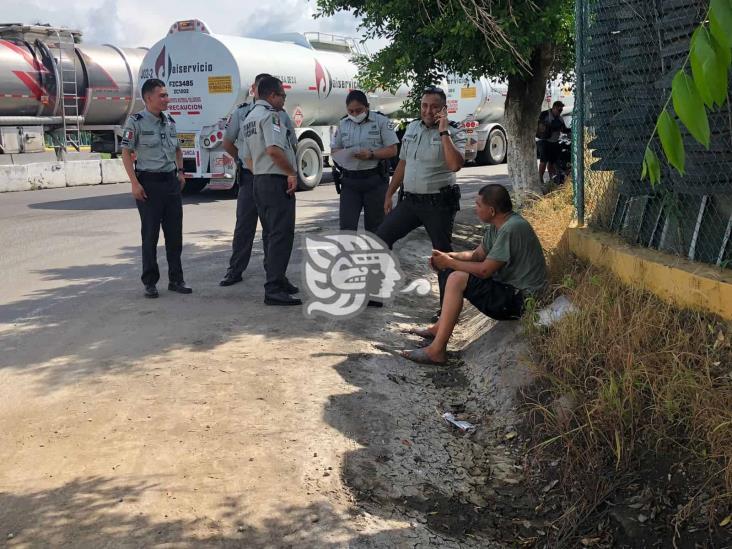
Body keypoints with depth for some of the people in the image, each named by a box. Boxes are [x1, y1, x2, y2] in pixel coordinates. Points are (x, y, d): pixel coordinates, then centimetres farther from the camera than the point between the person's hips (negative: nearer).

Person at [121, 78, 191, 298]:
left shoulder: (170, 121, 11)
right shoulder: (136, 122, -7)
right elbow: (126, 153, -8)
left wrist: (180, 171, 11)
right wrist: (135, 183, -14)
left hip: (171, 181, 6)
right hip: (149, 182, -6)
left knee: (175, 234, 8)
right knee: (150, 235, 0)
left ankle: (176, 279, 18)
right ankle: (150, 282, 10)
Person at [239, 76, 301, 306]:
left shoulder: (249, 118, 19)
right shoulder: (270, 115, -12)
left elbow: (247, 157, 23)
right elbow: (274, 149, -26)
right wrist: (292, 173, -16)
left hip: (258, 181, 10)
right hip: (277, 182, -10)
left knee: (271, 234, 15)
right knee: (281, 235, -10)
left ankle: (274, 282, 21)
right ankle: (274, 289, -14)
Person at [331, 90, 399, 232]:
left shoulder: (381, 121, -1)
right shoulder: (343, 124, 11)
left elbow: (392, 150, -3)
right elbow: (334, 150, 15)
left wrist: (371, 155, -19)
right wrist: (343, 155, -9)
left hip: (375, 179, -3)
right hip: (349, 180, 3)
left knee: (374, 226, 7)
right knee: (346, 225, -4)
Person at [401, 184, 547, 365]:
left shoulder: (512, 228, -24)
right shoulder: (497, 225, 7)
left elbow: (485, 270, -24)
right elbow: (477, 255, 14)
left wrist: (449, 263, -11)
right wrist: (448, 256, -3)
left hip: (520, 299, -11)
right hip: (508, 286, 11)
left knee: (457, 279, -24)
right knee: (453, 274, 13)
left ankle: (436, 351, -24)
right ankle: (440, 327, 18)